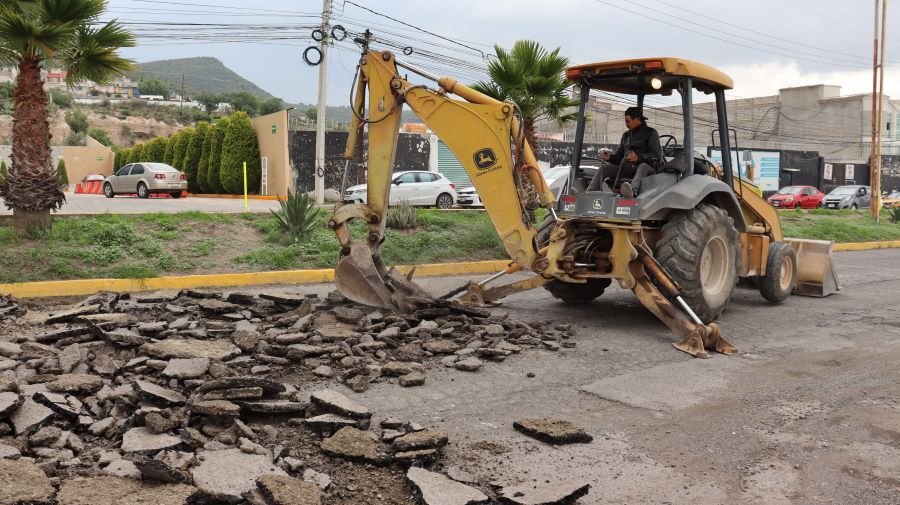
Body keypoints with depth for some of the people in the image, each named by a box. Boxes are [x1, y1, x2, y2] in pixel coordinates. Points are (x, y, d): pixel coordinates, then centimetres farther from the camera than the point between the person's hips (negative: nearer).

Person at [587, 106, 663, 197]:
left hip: (646, 167, -5)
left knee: (643, 166, -39)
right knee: (603, 169, -11)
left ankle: (633, 191, -66)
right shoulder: (626, 135, 23)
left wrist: (639, 157, -24)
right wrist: (610, 157, -2)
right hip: (626, 168, 6)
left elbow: (657, 155, -8)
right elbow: (619, 155, 21)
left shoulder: (650, 133, 5)